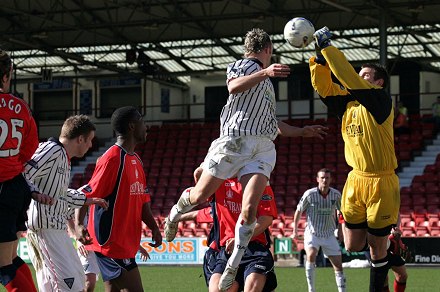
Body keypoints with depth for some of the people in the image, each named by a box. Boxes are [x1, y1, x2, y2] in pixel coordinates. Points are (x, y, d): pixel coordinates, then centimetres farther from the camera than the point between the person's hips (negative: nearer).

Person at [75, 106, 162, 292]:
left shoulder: (136, 160, 16)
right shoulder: (112, 158, -14)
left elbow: (142, 200, 20)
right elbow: (87, 194, -17)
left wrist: (154, 228, 6)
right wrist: (78, 224, -31)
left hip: (124, 245, 9)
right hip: (111, 243, -9)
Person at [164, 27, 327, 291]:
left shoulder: (267, 82, 34)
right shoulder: (242, 66, 11)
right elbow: (234, 86, -14)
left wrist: (303, 131, 42)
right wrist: (265, 72, -22)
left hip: (264, 147, 5)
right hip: (235, 139, -5)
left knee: (250, 208, -15)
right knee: (200, 196, -1)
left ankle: (234, 265, -9)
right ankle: (175, 214, 32)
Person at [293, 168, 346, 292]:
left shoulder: (336, 194, -7)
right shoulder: (309, 194, -14)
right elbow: (299, 211, 1)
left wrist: (340, 229, 11)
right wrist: (295, 230, 3)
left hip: (329, 235, 3)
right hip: (312, 233, -3)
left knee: (338, 265, 0)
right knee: (311, 255, -28)